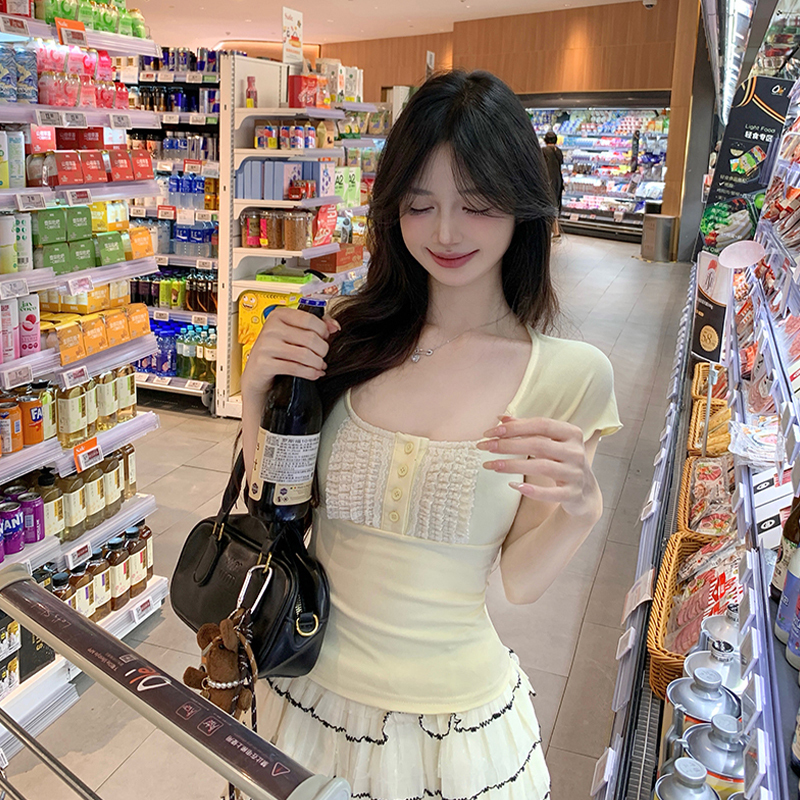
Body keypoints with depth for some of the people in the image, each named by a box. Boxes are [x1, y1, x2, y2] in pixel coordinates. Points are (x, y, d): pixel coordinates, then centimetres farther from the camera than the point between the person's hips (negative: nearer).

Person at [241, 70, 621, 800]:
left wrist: (579, 511, -27)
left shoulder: (570, 375, -15)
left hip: (455, 719, -1)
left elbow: (520, 581, -8)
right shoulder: (347, 338, -10)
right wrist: (257, 395, -17)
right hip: (314, 690, 2)